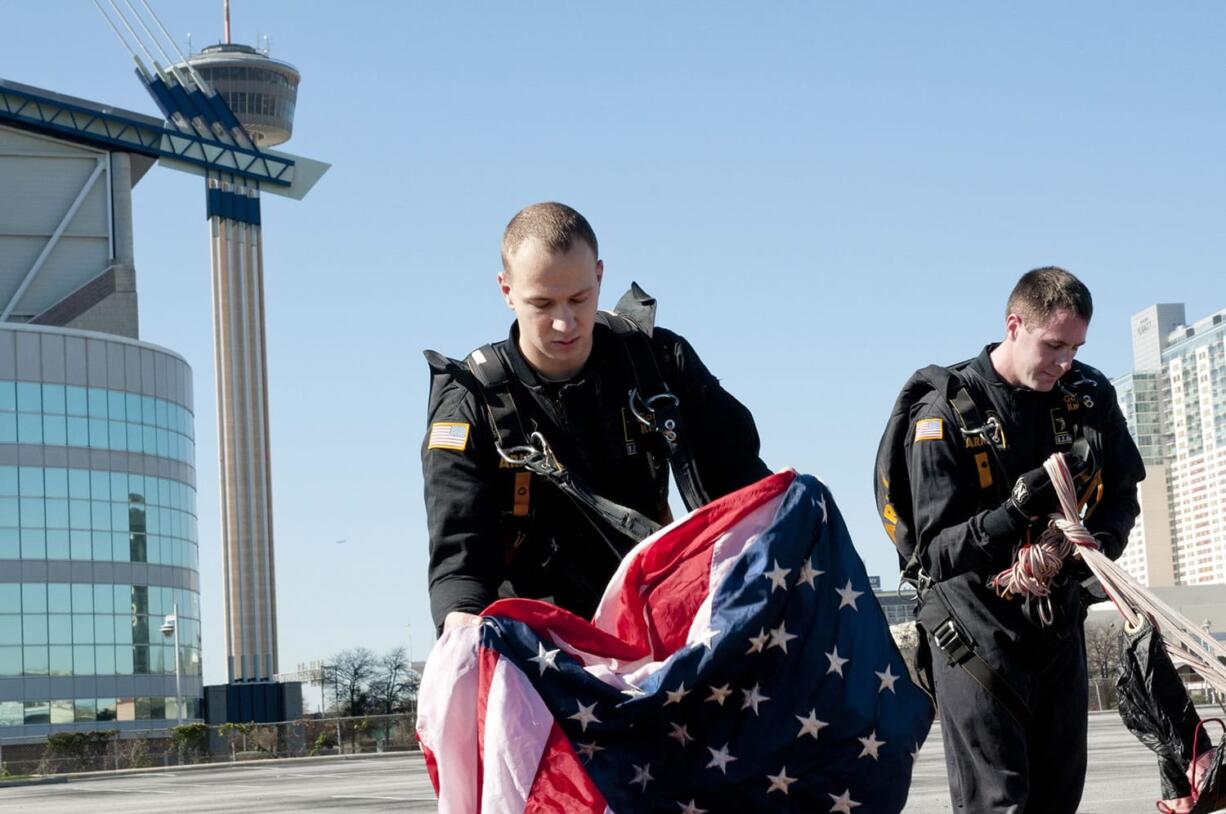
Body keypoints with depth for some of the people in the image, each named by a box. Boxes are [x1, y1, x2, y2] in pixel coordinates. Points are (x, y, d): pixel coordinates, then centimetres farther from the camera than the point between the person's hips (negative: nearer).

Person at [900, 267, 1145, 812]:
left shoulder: (1090, 396, 0)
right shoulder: (946, 413, -14)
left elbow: (1121, 496, 11)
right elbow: (937, 552, -16)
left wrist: (1101, 540, -12)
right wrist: (1013, 513, -32)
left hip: (1060, 620, 5)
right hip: (977, 628, -5)